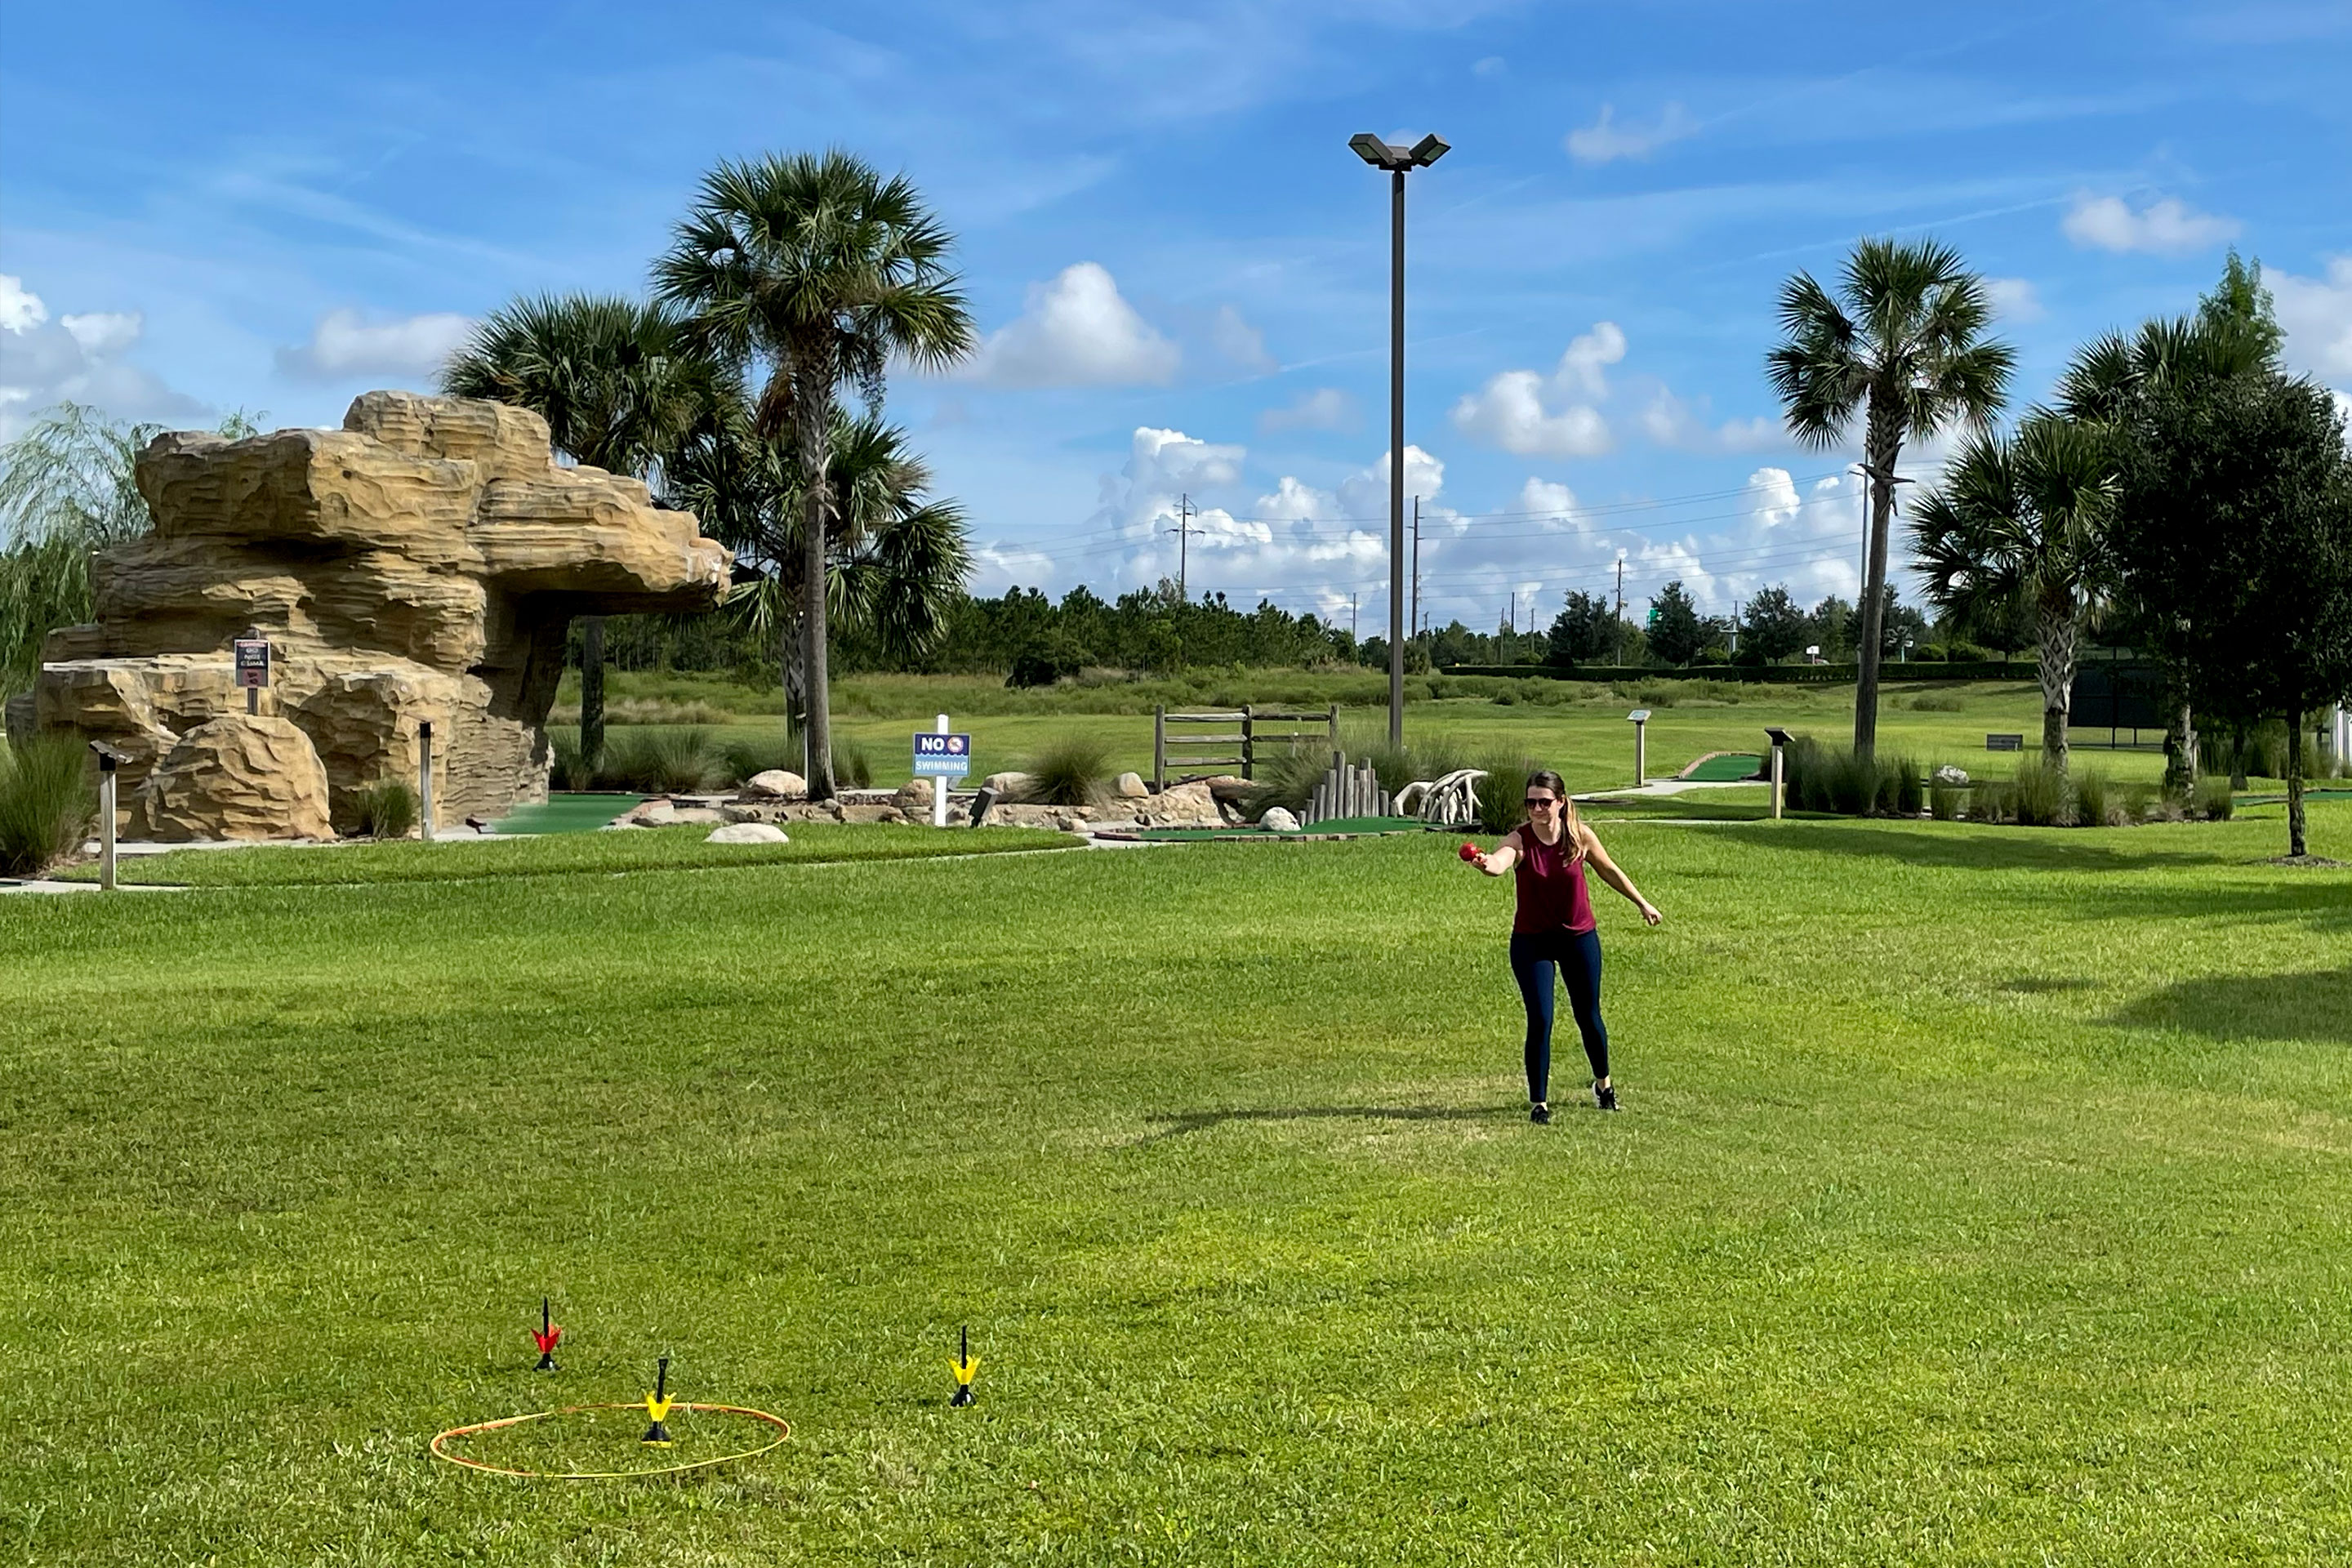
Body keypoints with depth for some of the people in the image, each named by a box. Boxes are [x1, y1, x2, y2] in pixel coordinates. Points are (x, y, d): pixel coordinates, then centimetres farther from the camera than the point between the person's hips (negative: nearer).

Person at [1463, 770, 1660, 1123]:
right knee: (1540, 1020, -9)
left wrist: (1642, 903, 16)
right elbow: (1500, 860, -42)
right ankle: (1538, 1101, 6)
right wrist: (1486, 864, -65)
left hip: (1580, 937, 2)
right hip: (1531, 941, -2)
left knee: (1588, 1016, 14)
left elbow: (1610, 871, 6)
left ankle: (1603, 1083, 41)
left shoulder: (1580, 836, -12)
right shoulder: (1520, 839, -18)